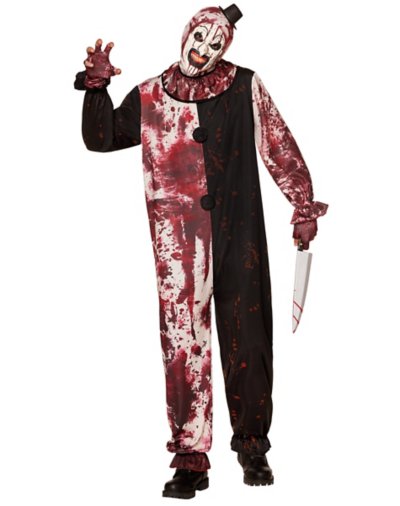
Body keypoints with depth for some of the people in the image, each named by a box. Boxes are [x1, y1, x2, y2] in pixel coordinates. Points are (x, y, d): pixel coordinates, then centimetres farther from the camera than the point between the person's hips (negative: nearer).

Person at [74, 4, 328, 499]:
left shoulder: (245, 88, 8)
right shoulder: (150, 97, 9)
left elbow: (280, 148, 11)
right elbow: (100, 138, 11)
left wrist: (304, 207, 8)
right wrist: (96, 87, -3)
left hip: (239, 235, 1)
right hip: (179, 241, 0)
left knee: (246, 340, 5)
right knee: (184, 344, -4)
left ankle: (252, 446, 22)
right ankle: (190, 460, 3)